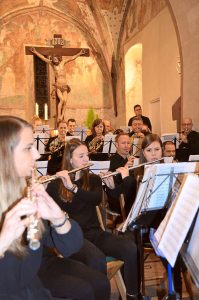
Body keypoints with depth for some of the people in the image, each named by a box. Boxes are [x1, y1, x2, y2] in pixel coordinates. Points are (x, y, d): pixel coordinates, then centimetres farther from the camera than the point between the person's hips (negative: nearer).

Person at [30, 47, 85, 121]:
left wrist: (79, 53, 24)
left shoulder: (63, 62, 12)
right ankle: (59, 116, -13)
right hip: (58, 86, -3)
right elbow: (43, 58, 11)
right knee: (62, 100, -19)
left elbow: (72, 58, 19)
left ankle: (62, 117, -1)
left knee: (65, 101, -8)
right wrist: (35, 52, 14)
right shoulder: (52, 64, 8)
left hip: (65, 86, 3)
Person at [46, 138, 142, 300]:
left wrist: (72, 187, -23)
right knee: (97, 259, -35)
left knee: (131, 248, -23)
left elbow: (97, 199, -9)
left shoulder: (94, 179, 12)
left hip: (94, 232, 4)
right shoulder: (56, 184, 5)